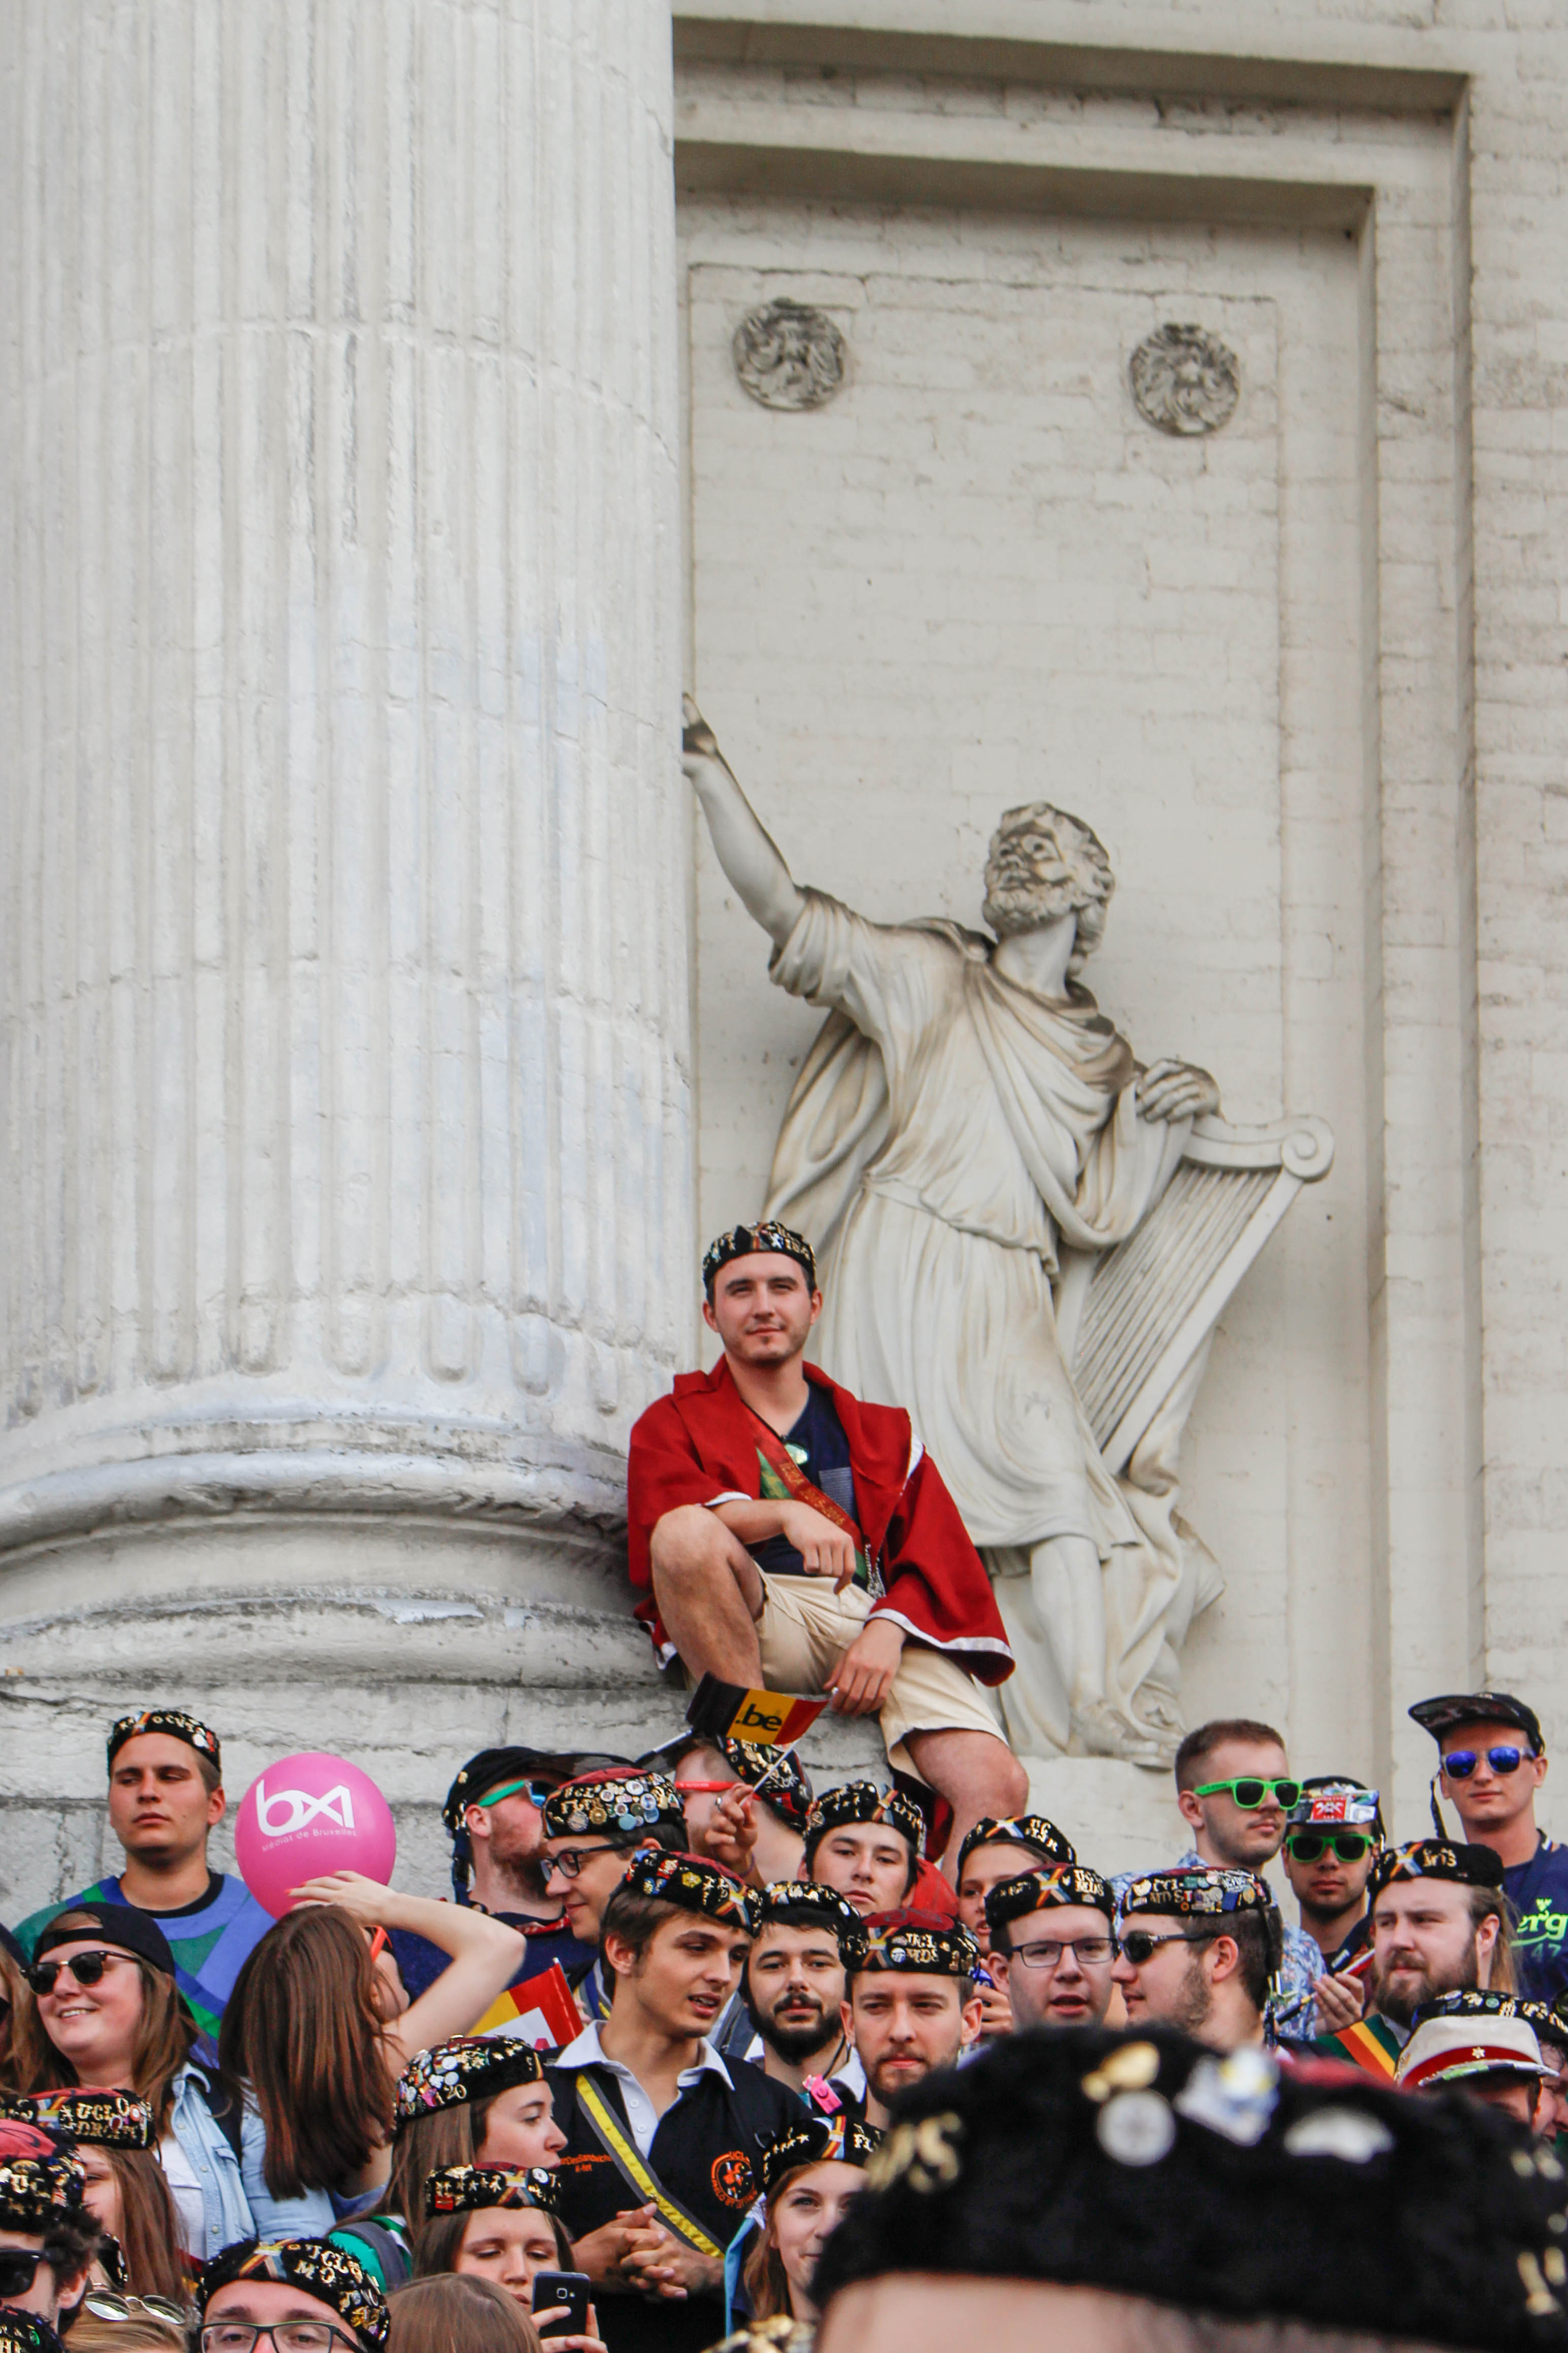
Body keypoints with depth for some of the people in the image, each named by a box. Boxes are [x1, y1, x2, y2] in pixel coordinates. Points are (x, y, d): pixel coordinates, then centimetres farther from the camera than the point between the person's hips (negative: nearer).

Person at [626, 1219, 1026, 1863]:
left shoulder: (882, 1432, 28)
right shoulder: (675, 1423, 19)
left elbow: (941, 1559, 14)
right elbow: (669, 1522, -5)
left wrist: (887, 1632, -9)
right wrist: (786, 1515, -24)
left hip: (884, 1623, 2)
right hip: (760, 1626, -2)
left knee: (998, 1786, -27)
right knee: (689, 1534, -36)